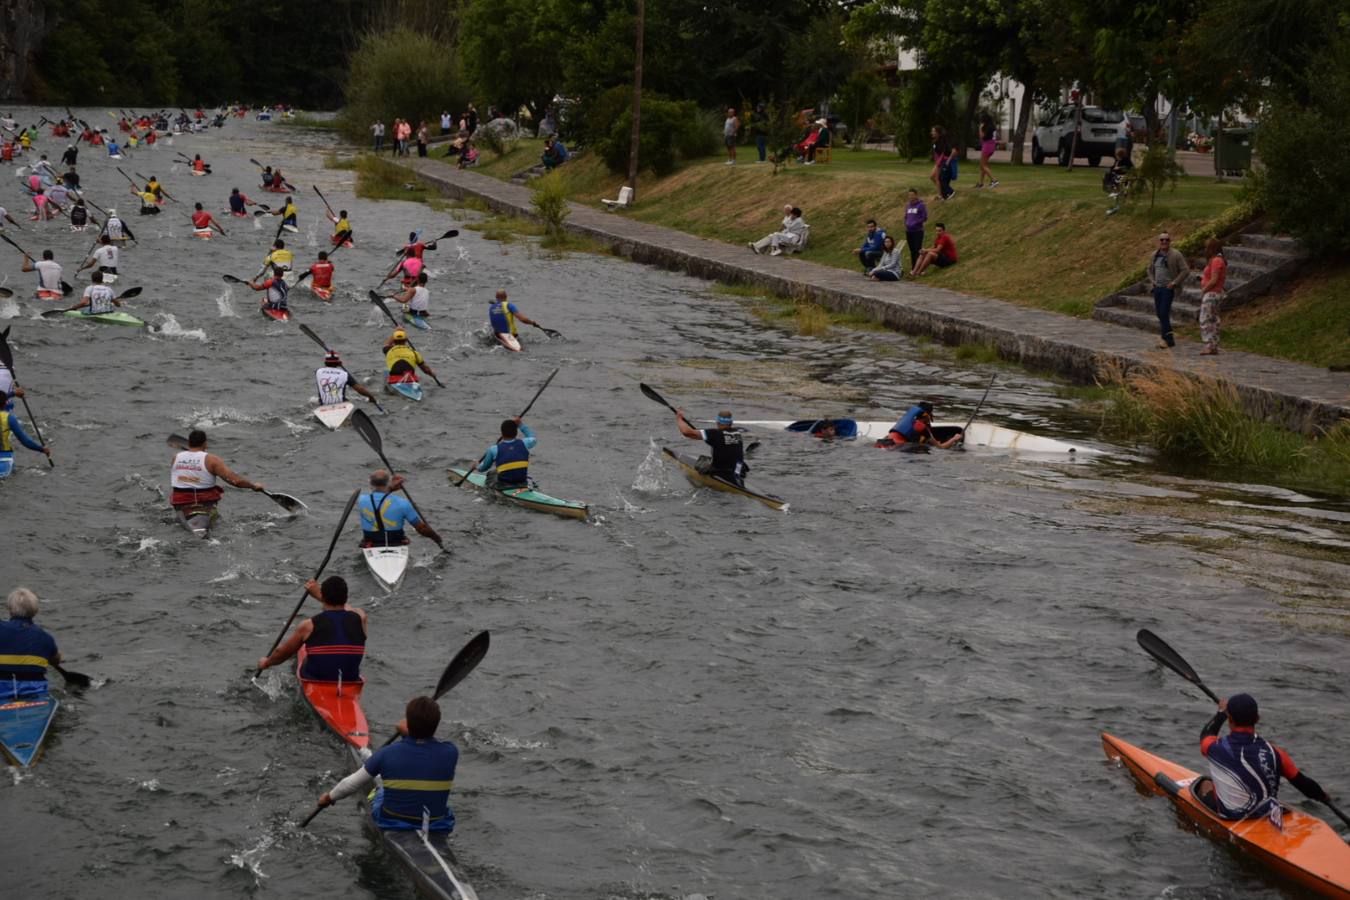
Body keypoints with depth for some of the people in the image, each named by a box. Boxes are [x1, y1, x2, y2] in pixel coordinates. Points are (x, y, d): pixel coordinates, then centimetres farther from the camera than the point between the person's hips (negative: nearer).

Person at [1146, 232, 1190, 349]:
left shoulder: (1176, 254, -9)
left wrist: (1174, 283, -13)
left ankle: (1167, 339, -5)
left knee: (1164, 313, -12)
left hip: (1168, 288, -6)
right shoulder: (1154, 255, 8)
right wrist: (1152, 281, 10)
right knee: (1159, 313, 8)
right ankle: (1168, 337, 19)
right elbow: (1150, 269, 25)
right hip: (1157, 288, 6)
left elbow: (1185, 271, -9)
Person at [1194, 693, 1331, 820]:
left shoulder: (1216, 749, -20)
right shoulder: (1272, 752, -19)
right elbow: (1302, 782, -6)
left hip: (1229, 818, -1)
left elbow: (1206, 734, 6)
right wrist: (1324, 798, 15)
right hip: (1267, 815, 1)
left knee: (1204, 783, 27)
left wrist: (1221, 713, 25)